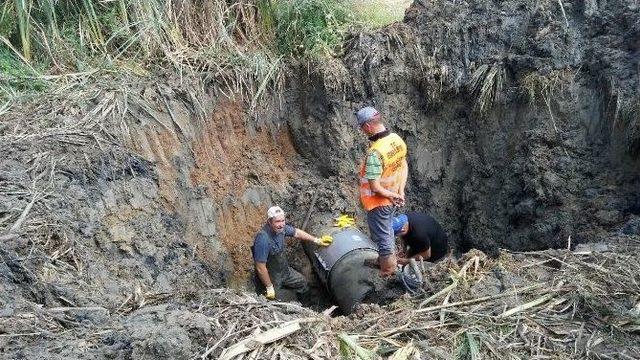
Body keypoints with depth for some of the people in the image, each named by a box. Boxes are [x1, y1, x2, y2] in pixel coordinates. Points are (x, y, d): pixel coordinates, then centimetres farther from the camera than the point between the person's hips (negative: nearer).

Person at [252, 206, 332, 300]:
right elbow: (260, 268, -31)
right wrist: (269, 288, -21)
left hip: (284, 269, 8)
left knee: (302, 283, 20)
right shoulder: (263, 239, -37)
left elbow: (296, 232, 9)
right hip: (270, 276, -8)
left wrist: (316, 240, 13)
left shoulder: (281, 227, -13)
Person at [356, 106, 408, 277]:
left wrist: (393, 196, -14)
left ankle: (388, 270, 28)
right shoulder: (396, 139, -8)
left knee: (382, 235, 11)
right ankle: (386, 259, 47)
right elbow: (404, 167, 4)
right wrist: (400, 192, 2)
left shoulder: (374, 153, -33)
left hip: (379, 201, -8)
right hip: (391, 199, 8)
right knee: (387, 229, 27)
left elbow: (375, 187, -30)